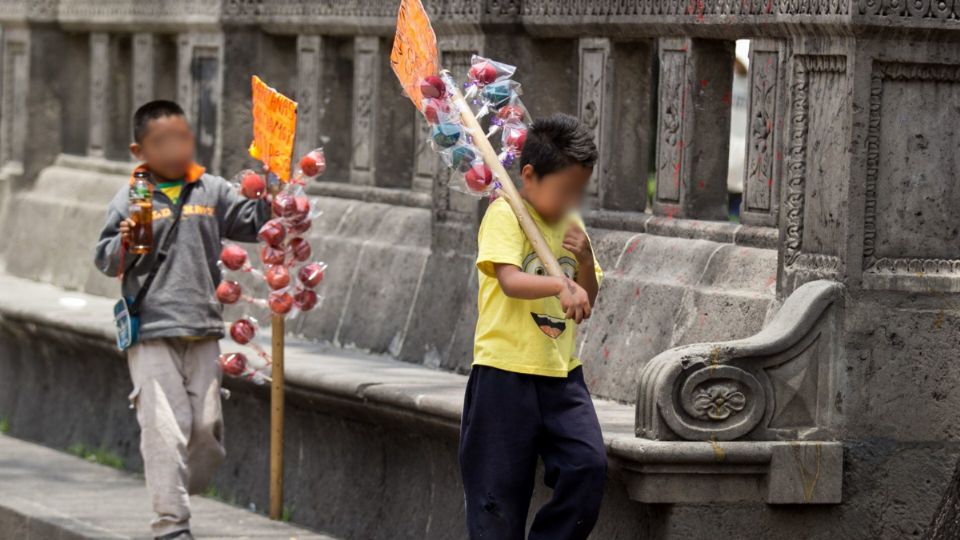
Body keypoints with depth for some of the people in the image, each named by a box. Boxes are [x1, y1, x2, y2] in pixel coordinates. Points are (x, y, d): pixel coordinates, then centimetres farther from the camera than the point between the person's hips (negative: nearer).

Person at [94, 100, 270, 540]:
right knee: (165, 429, -9)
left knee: (207, 426, 6)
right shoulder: (130, 200, 0)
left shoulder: (212, 191, 9)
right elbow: (106, 261, 0)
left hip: (202, 330, 4)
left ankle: (178, 496, 26)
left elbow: (254, 221, 10)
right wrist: (123, 244, -20)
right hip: (151, 333, -4)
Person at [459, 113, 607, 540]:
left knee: (588, 465, -11)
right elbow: (511, 280, -25)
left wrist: (584, 260, -2)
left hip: (562, 373, 6)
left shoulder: (570, 223, 13)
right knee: (500, 484, -1)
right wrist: (561, 285, -41)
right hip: (506, 372, -6)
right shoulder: (505, 214, -8)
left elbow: (587, 301, 17)